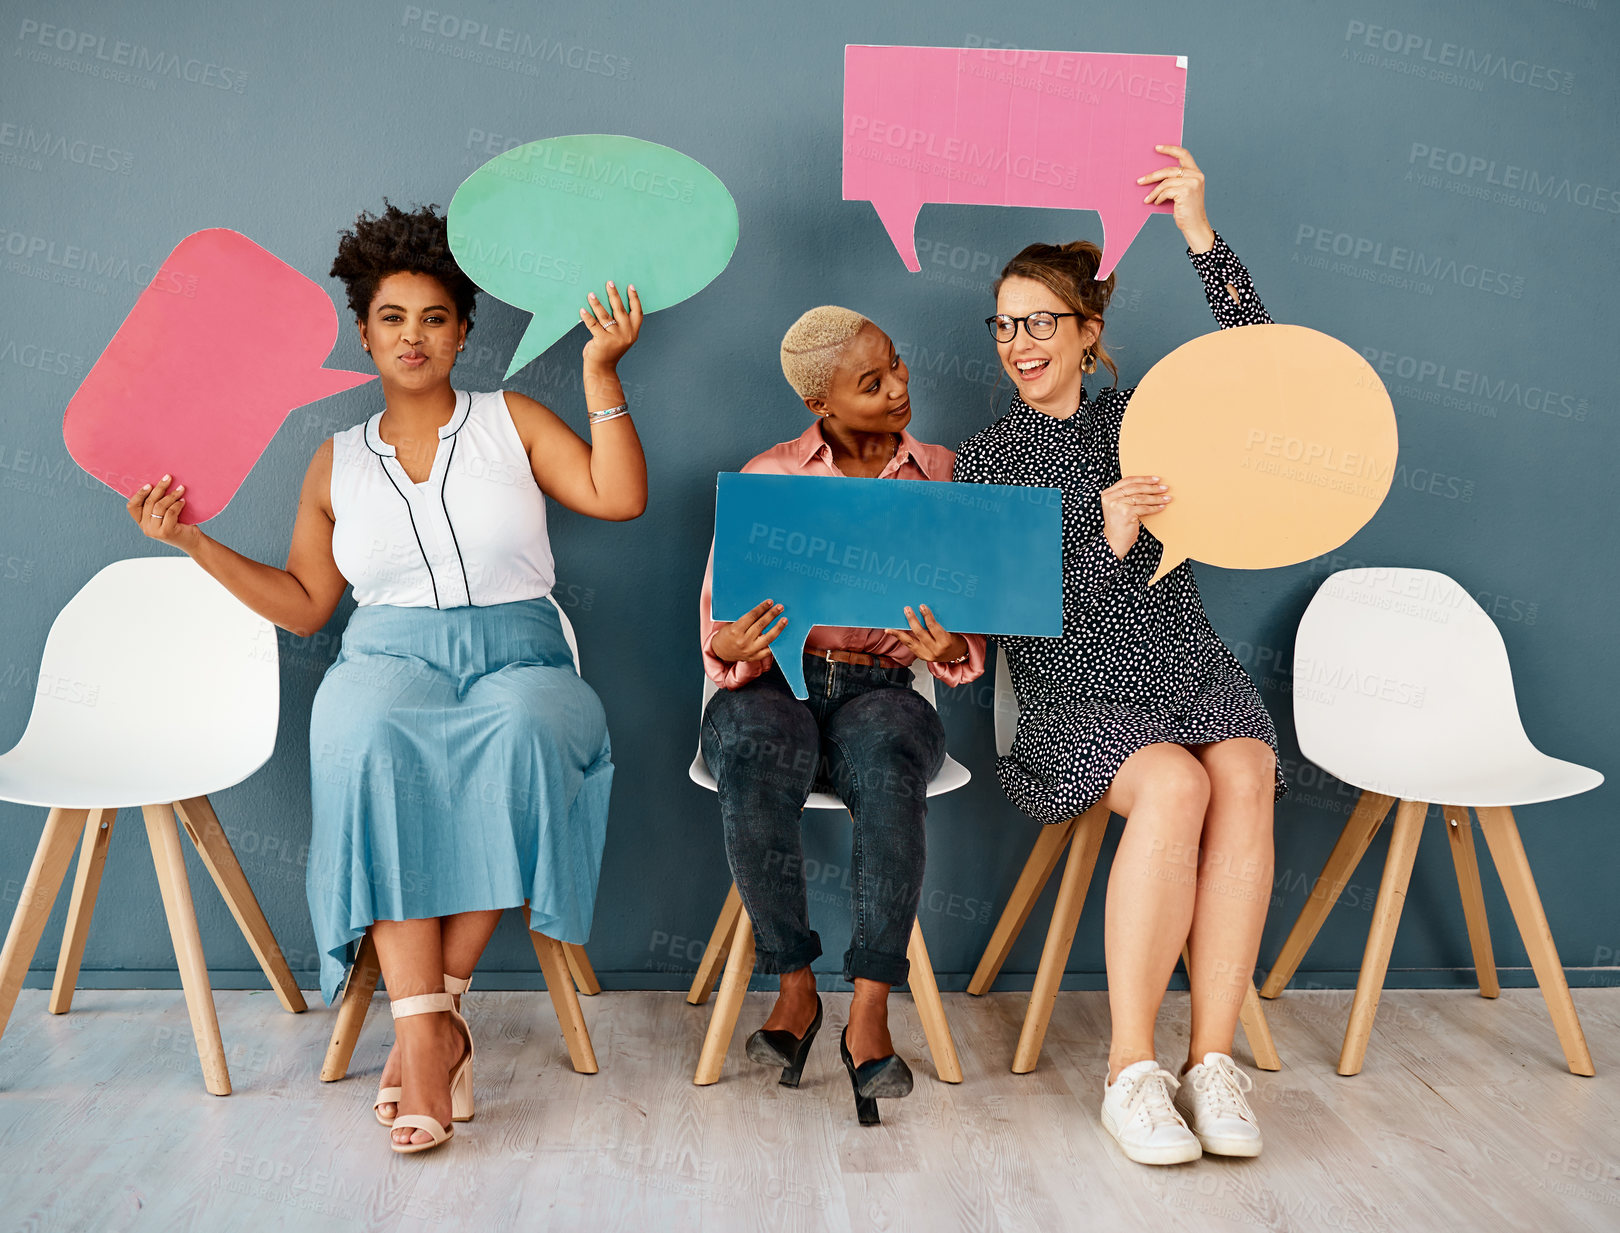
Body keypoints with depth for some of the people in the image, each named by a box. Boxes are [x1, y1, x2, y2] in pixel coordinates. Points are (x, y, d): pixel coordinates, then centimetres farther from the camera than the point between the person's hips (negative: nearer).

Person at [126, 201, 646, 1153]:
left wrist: (601, 373, -3)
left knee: (523, 736, -38)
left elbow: (619, 497, 0)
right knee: (374, 741, -36)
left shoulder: (512, 421, 13)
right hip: (390, 654, 1)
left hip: (518, 655, -1)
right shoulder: (337, 463, 19)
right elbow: (302, 605, 18)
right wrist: (195, 541, 10)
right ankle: (428, 1032, -36)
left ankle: (435, 1009, -27)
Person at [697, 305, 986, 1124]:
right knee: (752, 760, -36)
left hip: (882, 689, 0)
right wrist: (732, 645, -22)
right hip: (773, 686, 0)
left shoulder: (941, 475, 9)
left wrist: (952, 649, -18)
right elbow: (718, 619, 3)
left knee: (889, 771, -37)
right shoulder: (766, 478, 7)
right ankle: (795, 987, -17)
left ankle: (868, 1015, -29)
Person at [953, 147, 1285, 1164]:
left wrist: (1201, 235, -9)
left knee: (1244, 774, -30)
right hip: (1077, 690, -2)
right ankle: (1132, 1070, -26)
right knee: (1175, 783, -32)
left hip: (1190, 667, 3)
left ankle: (1213, 1059, -25)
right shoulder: (987, 461, 9)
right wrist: (1104, 539, -18)